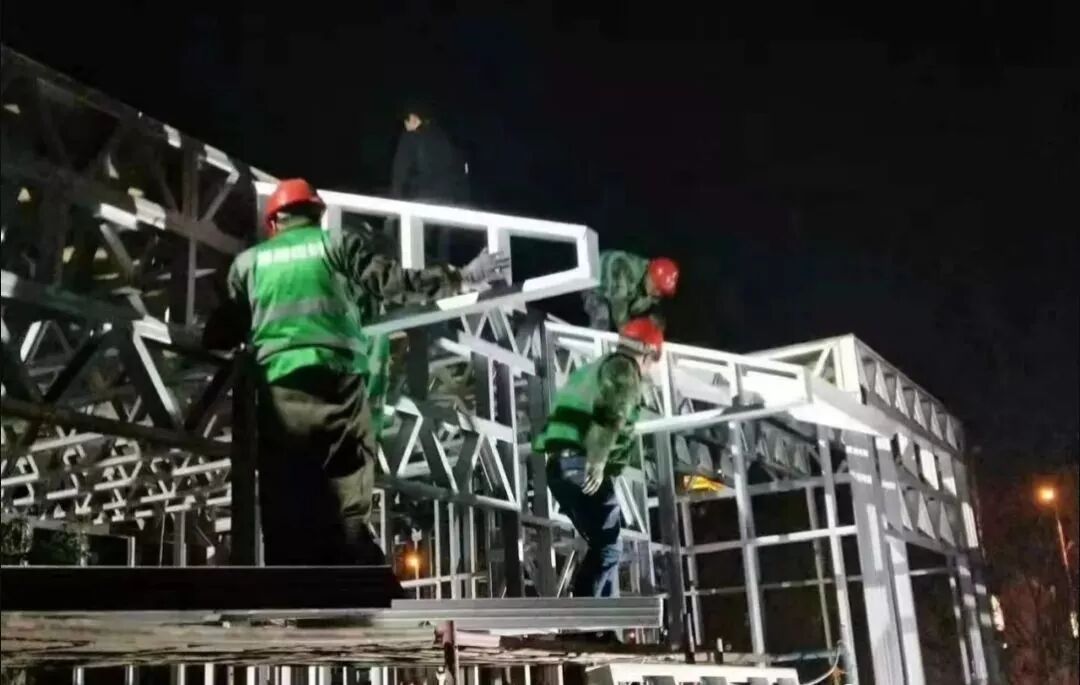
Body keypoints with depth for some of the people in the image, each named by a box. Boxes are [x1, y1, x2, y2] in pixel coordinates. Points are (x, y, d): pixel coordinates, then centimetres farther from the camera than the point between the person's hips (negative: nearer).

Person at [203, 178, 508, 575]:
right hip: (339, 386, -2)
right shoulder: (338, 243, 13)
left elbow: (223, 333, 20)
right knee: (348, 521, -4)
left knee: (285, 523, 2)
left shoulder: (249, 261, 20)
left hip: (279, 393, 2)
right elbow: (393, 283, 4)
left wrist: (201, 348, 43)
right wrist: (461, 279, 13)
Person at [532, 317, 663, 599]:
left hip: (560, 461, 9)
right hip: (580, 463, -9)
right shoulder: (624, 369, 0)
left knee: (601, 546, 16)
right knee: (607, 548, -9)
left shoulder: (593, 369, 30)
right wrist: (598, 463, -25)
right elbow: (611, 416, -18)